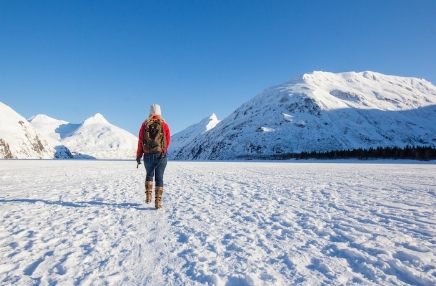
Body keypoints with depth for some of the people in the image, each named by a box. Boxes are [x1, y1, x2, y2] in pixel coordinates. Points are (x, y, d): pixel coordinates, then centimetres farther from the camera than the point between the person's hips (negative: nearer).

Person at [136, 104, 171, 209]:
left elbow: (140, 141, 0)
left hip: (148, 155, 1)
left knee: (149, 175, 23)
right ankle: (158, 202, 0)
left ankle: (148, 196, 16)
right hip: (161, 155, -1)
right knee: (159, 178, 4)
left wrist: (138, 155, 7)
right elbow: (168, 141, 2)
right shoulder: (164, 125, -1)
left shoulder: (145, 125, 1)